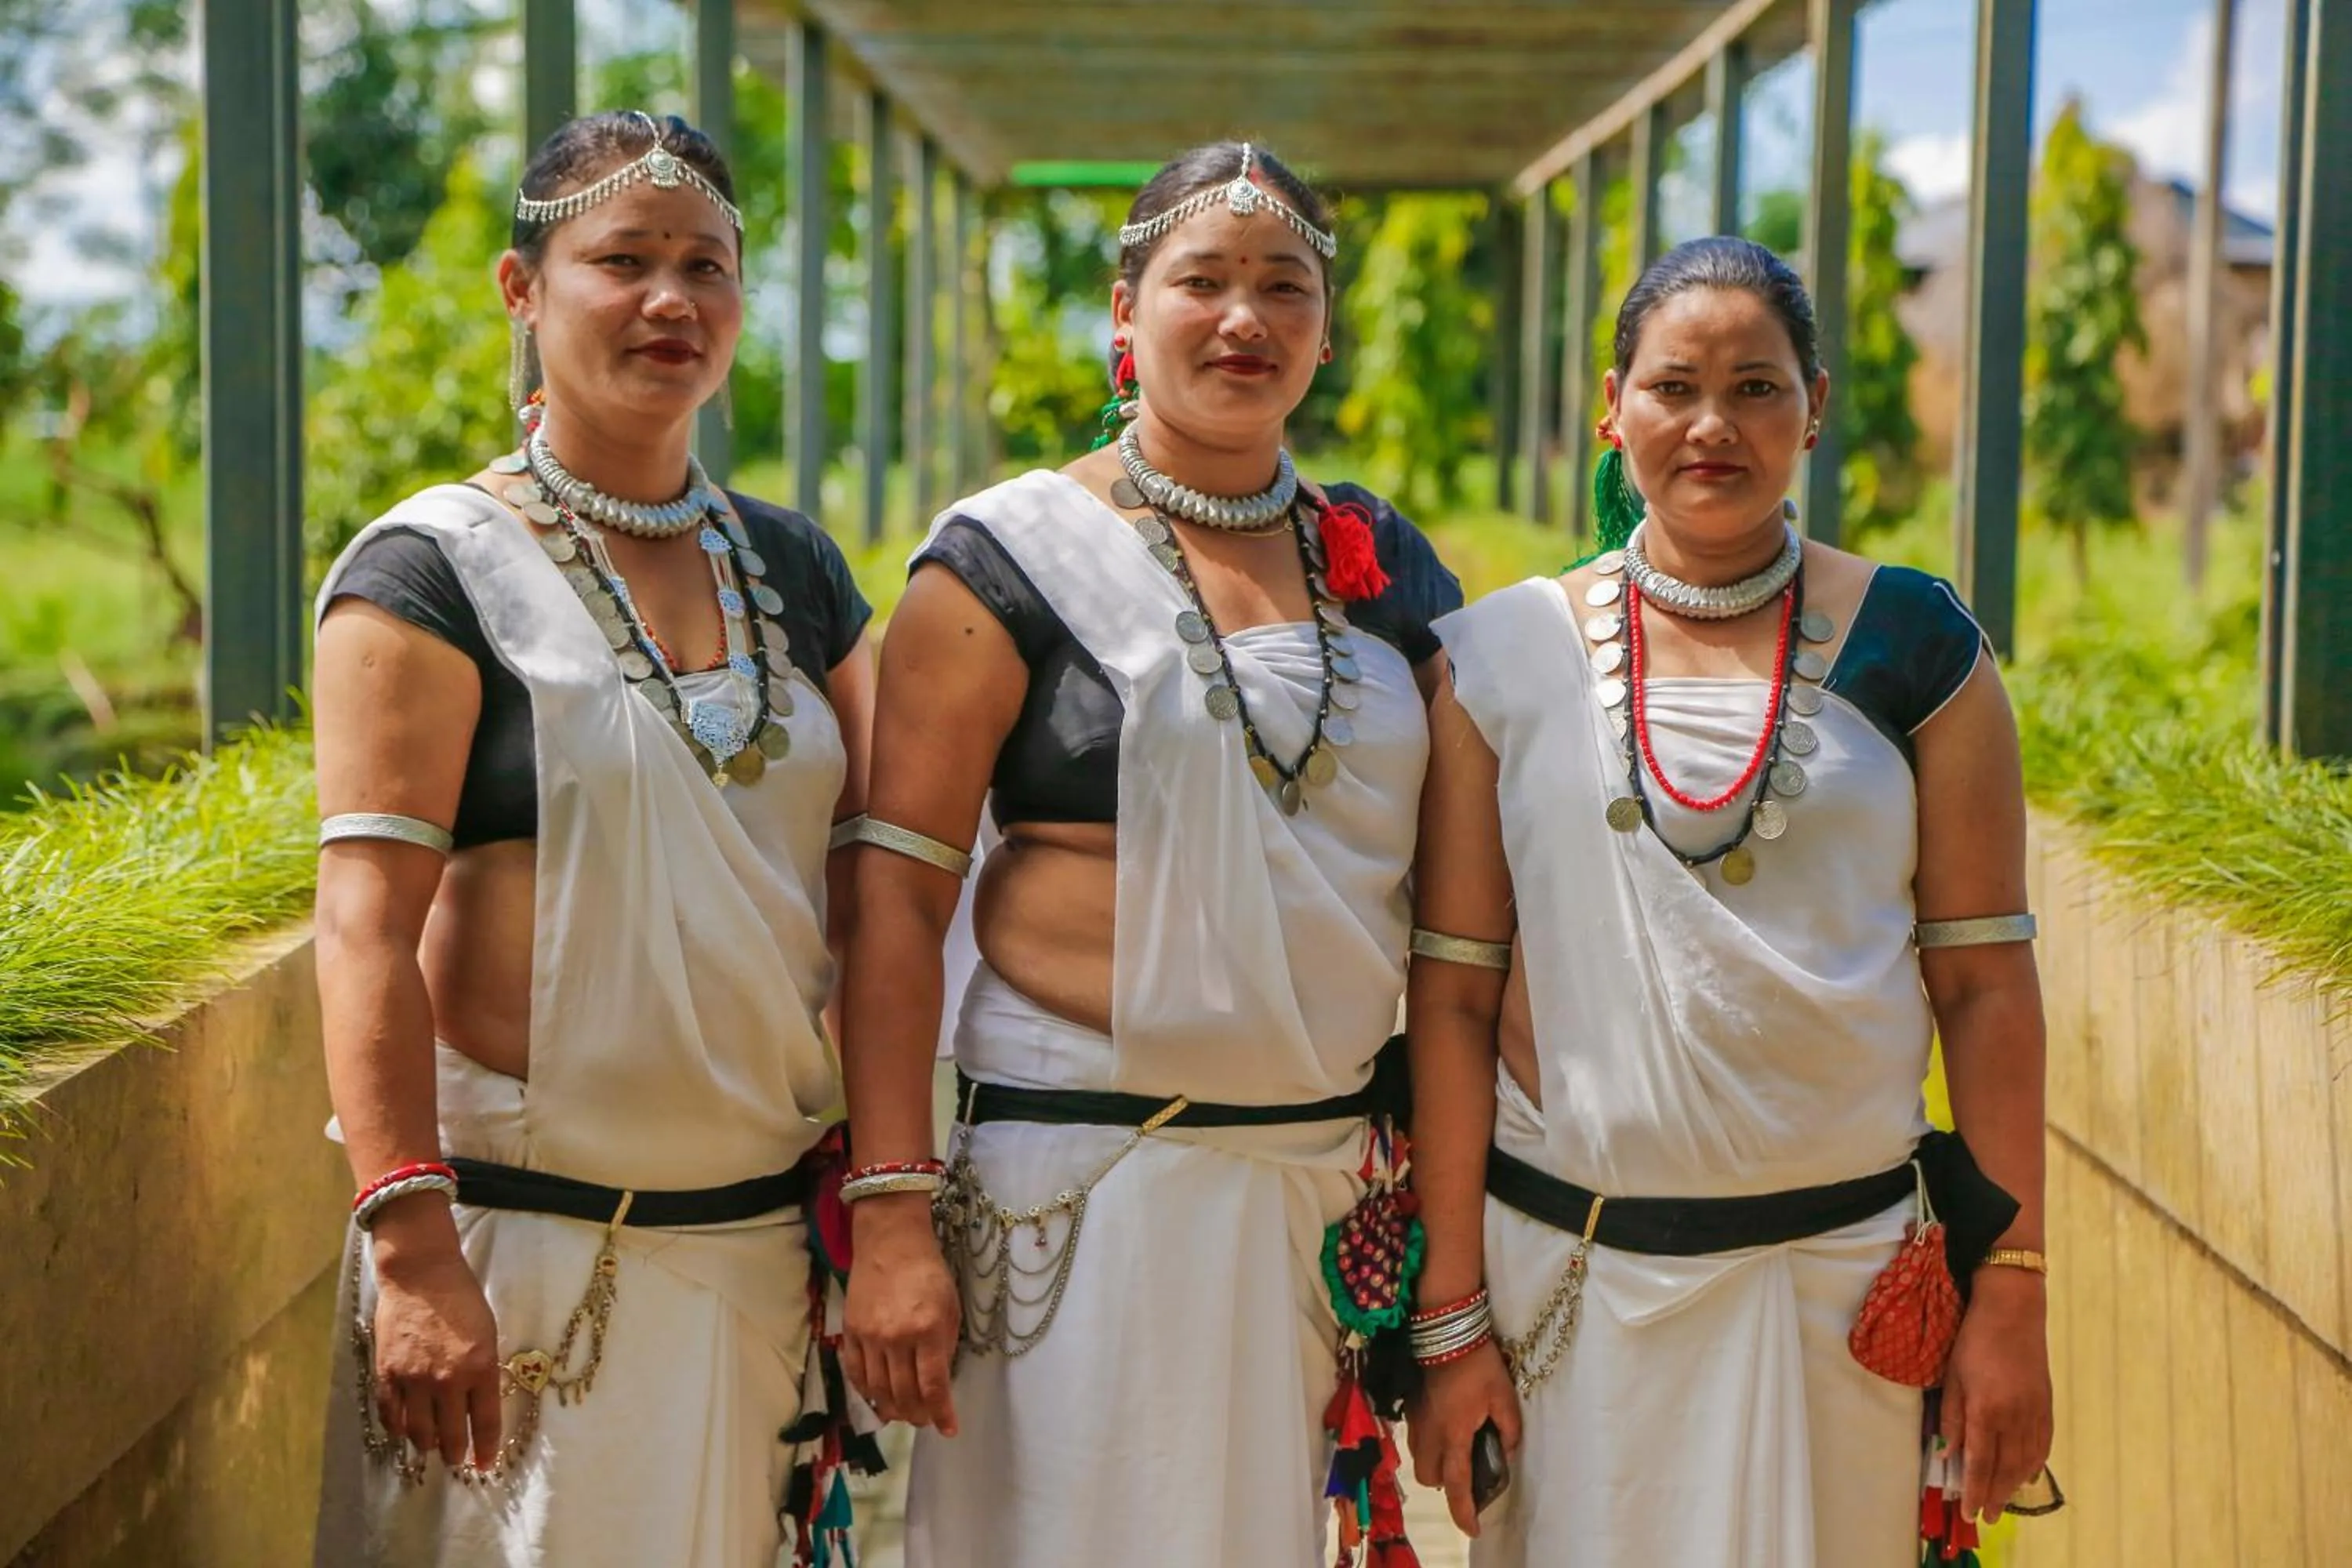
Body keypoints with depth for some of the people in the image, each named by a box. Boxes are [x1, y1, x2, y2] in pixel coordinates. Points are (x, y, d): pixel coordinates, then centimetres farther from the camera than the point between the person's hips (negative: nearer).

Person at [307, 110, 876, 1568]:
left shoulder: (794, 567, 11)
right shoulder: (435, 569, -6)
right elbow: (368, 925, -13)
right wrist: (412, 1249, -20)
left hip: (763, 1225, 5)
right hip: (529, 1229, -5)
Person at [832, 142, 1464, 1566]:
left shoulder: (1381, 563, 10)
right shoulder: (1014, 561, -4)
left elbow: (1443, 903, 14)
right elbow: (898, 898, -8)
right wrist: (891, 1220, -14)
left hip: (1328, 1176, 4)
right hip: (1086, 1170, -4)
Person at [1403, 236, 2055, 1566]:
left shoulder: (1912, 647, 1)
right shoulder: (1507, 659, 0)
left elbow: (1985, 980, 1)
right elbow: (1454, 993, 0)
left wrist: (2013, 1294, -2)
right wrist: (1449, 1316, -2)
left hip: (1840, 1276, 0)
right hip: (1572, 1275, 0)